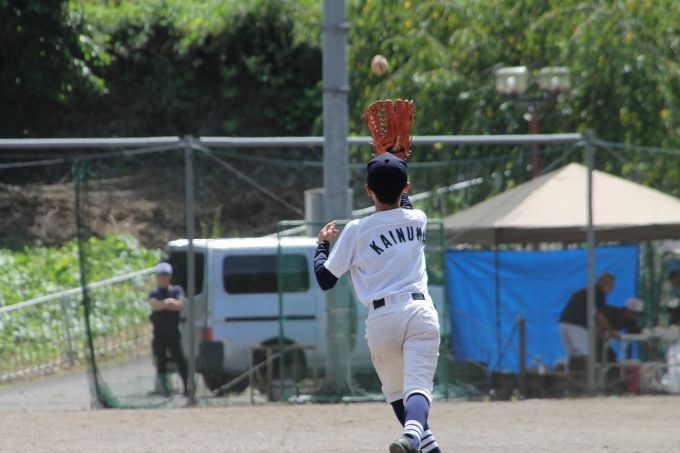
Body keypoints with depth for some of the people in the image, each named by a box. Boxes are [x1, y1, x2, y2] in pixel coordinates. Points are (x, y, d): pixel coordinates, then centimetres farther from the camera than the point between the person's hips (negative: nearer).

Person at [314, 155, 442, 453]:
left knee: (395, 392, 19)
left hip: (382, 319, -1)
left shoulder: (356, 230, 0)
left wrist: (323, 244, 23)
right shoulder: (418, 220, 11)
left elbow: (325, 279, 6)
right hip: (420, 313, 1)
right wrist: (396, 173, 49)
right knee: (418, 386, -13)